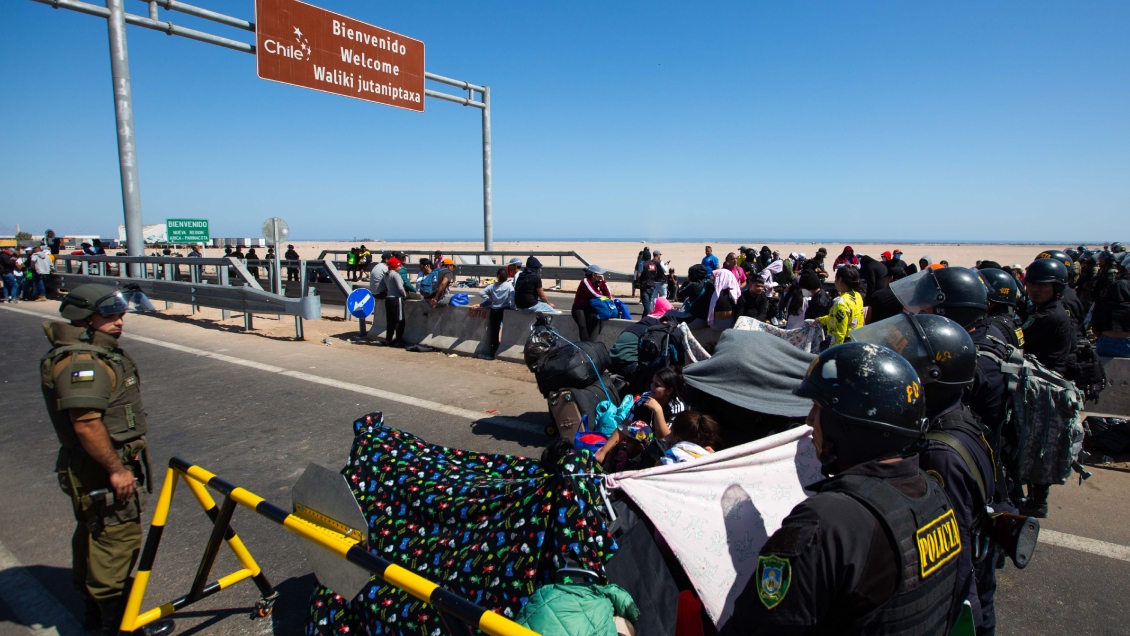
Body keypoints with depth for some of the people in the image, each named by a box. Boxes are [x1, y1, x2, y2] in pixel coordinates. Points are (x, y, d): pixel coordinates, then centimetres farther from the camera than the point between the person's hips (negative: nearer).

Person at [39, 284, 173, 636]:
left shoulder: (97, 354, 12)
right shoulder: (80, 362, -23)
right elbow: (86, 423, -30)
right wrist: (116, 469, -25)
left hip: (97, 467, 11)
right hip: (101, 469, -11)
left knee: (93, 534, 21)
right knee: (117, 537, -2)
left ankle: (95, 606, 38)